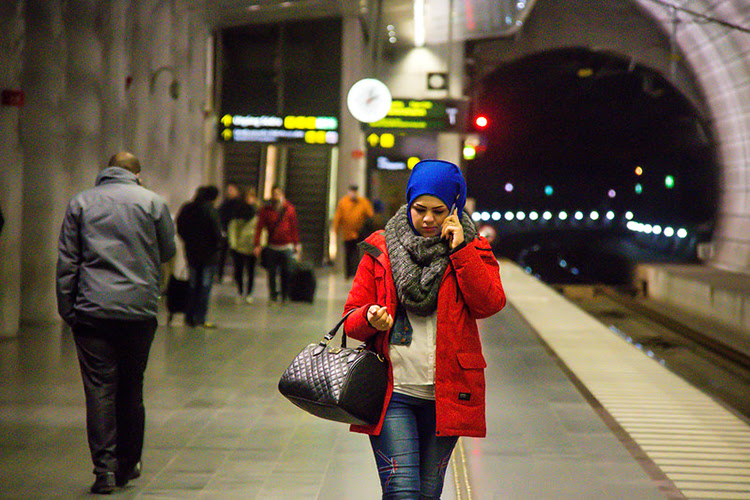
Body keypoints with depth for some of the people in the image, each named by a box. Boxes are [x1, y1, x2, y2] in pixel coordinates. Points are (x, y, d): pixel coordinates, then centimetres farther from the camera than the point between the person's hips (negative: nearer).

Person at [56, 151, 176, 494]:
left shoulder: (80, 203, 6)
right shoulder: (152, 202, 3)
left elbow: (66, 261, 3)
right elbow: (168, 251, 12)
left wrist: (66, 309, 6)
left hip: (92, 310, 0)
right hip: (140, 311, 1)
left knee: (99, 388, -2)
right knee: (131, 389, 12)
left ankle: (105, 468, -10)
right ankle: (127, 465, 20)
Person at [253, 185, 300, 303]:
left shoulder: (289, 209, 4)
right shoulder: (266, 210, 2)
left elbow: (294, 228, 9)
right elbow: (259, 228, -2)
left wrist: (296, 244, 8)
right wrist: (257, 245, -10)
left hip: (287, 248, 0)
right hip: (272, 248, 0)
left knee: (286, 274, -2)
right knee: (272, 273, 3)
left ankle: (285, 297, 10)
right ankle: (273, 297, 12)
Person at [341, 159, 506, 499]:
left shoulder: (472, 251, 7)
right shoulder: (381, 250, 6)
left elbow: (489, 304, -11)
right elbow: (351, 321, 6)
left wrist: (460, 249, -12)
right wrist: (370, 319, -16)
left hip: (445, 396, 1)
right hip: (393, 392, -1)